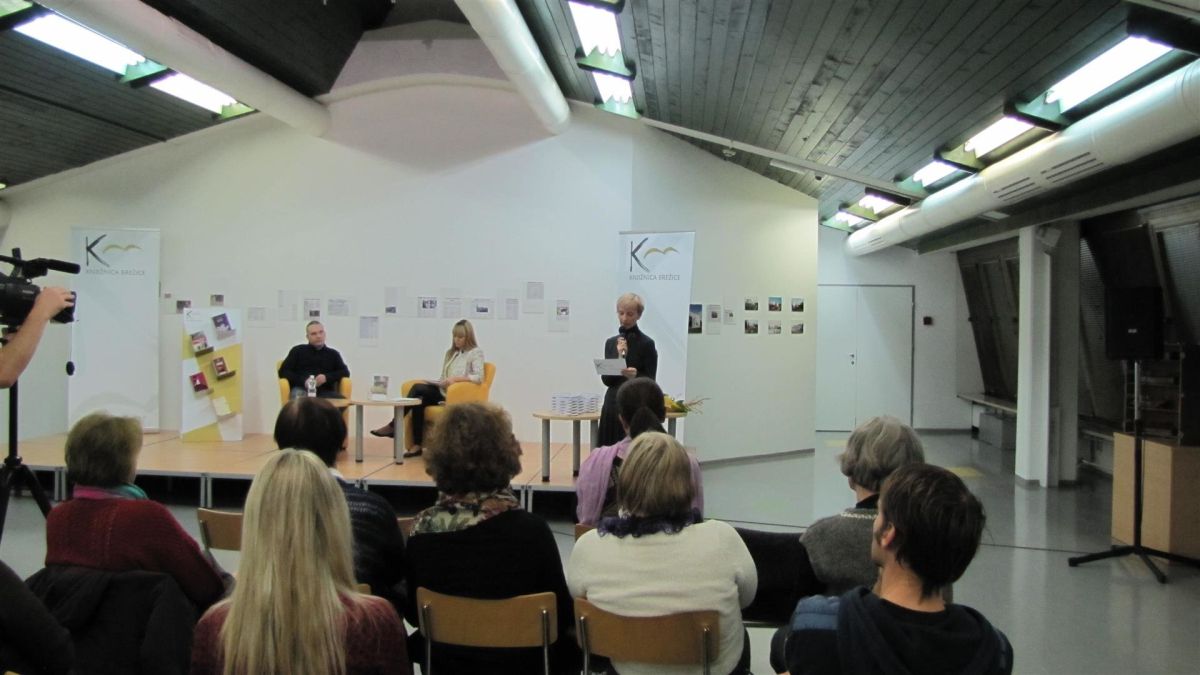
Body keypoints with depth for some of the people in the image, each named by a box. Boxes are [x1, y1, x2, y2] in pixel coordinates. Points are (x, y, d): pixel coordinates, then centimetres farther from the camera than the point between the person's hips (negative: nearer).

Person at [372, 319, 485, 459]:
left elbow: (479, 377, -15)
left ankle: (393, 426, -17)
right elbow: (444, 378, 18)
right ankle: (417, 446, -26)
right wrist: (438, 382, -4)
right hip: (443, 391, 6)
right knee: (419, 401, -27)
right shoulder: (451, 353, 22)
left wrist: (456, 378, -25)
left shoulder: (476, 353, 0)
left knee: (417, 388, -23)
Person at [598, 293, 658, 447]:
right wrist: (619, 358, -12)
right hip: (612, 406, 5)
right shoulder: (611, 342, 9)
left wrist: (635, 376, -26)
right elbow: (606, 379, 2)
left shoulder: (647, 343, -5)